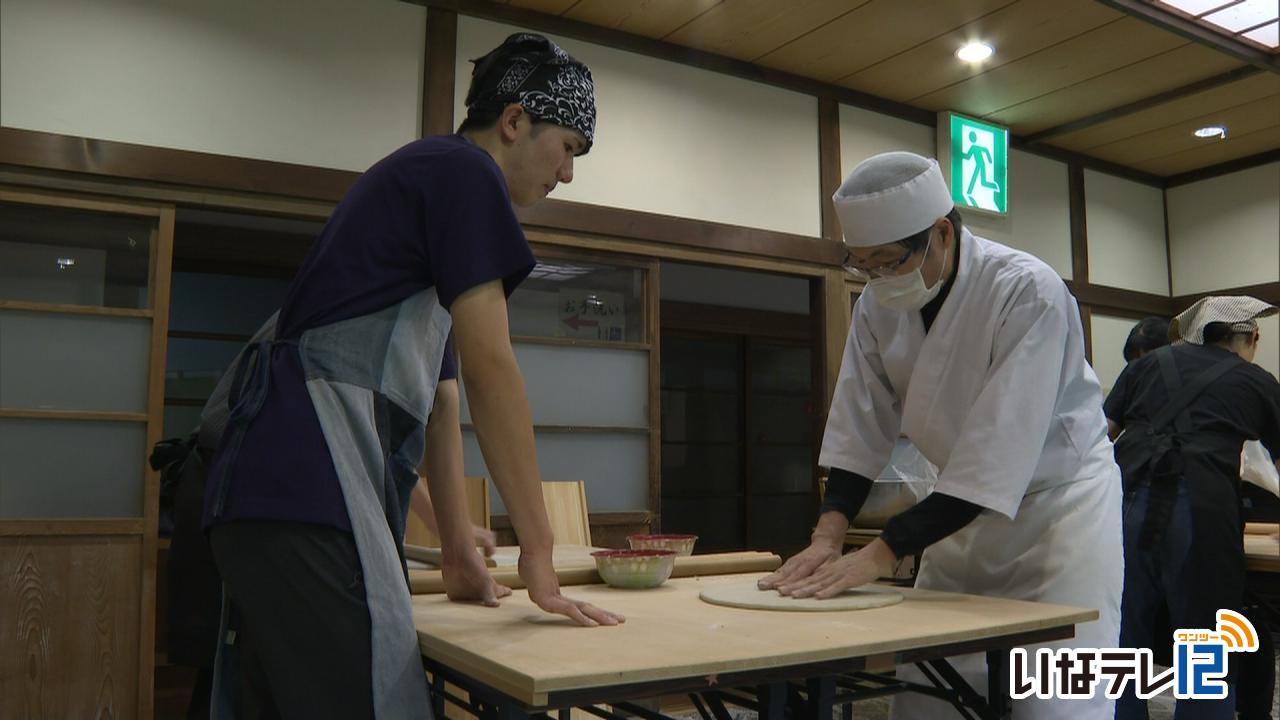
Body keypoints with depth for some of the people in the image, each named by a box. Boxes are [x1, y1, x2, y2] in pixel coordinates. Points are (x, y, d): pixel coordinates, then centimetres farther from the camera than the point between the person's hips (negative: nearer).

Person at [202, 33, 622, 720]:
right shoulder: (465, 170, -3)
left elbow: (429, 390, 25)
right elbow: (490, 368, -10)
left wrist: (460, 550, 26)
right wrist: (539, 555, -5)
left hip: (268, 482, 10)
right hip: (309, 486, -10)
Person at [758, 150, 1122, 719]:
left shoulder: (1028, 293, -27)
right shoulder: (879, 304, -9)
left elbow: (996, 455, -32)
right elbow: (861, 428, -4)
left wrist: (882, 554, -32)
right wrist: (829, 534, -16)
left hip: (1059, 495, -5)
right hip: (960, 507, 5)